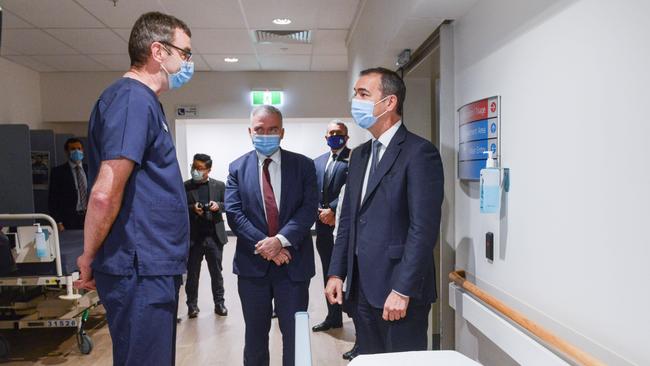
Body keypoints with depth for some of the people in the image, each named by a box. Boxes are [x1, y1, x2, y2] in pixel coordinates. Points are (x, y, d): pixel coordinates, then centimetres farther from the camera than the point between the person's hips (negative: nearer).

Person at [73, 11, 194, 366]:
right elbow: (105, 194, -23)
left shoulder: (144, 101, 15)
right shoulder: (133, 99, -16)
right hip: (141, 270, -9)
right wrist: (88, 259, -8)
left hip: (153, 267, 9)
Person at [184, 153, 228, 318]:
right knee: (192, 272, 7)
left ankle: (219, 302, 19)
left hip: (214, 235, 1)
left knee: (216, 271, 9)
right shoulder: (185, 187, 3)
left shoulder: (219, 185, 5)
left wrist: (218, 205, -12)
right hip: (193, 236, 0)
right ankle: (192, 304, 19)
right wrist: (192, 208, -17)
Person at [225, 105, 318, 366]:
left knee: (296, 334, 8)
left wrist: (281, 240, -20)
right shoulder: (237, 168, 5)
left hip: (293, 262, -1)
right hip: (253, 263, 1)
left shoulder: (303, 165, 3)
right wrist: (263, 245, -16)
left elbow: (309, 208, -7)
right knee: (255, 334, 15)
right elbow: (234, 213, -4)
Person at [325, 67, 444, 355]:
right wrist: (337, 273, 9)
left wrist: (403, 290, -19)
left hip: (400, 290, -7)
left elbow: (423, 228, -17)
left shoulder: (419, 152, -11)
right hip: (363, 288, 7)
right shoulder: (360, 155, 13)